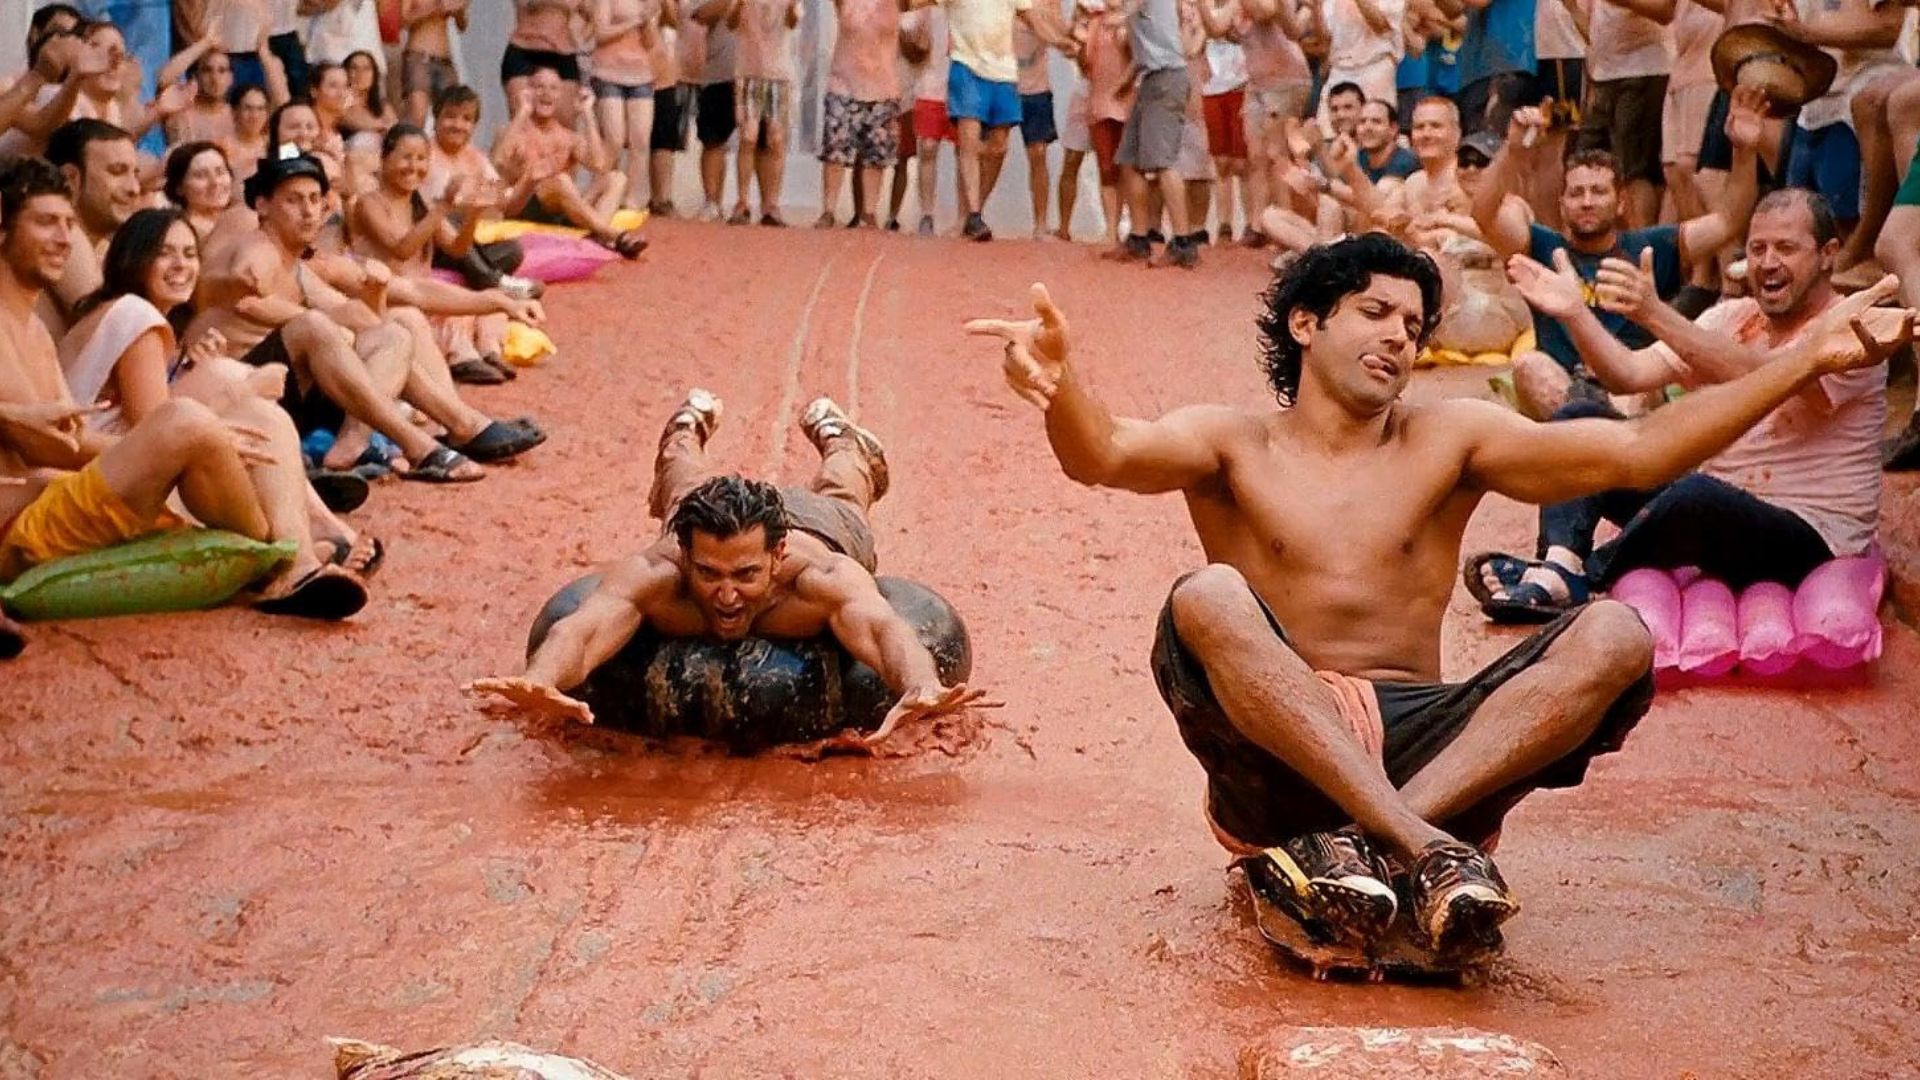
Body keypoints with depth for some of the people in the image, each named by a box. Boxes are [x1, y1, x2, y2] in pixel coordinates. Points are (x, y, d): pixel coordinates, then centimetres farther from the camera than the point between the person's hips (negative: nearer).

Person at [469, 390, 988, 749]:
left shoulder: (824, 574, -51)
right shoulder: (652, 573, -49)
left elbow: (885, 628, -68)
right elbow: (578, 630, -63)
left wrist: (922, 690, -91)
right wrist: (540, 683, -87)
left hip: (822, 526, 0)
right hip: (698, 518, 0)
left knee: (839, 492, 37)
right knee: (682, 476, 37)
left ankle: (830, 429, 69)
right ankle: (691, 421, 69)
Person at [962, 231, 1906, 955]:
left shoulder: (1449, 440, 11)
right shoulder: (1233, 444, 6)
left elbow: (1636, 451, 3)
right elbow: (1103, 455, -15)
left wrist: (1804, 363, -7)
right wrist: (1060, 382, -39)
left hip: (1421, 745, 3)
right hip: (1277, 760, -2)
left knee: (1615, 637, -18)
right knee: (1206, 600, -30)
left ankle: (1353, 843, -31)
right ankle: (1429, 848, -36)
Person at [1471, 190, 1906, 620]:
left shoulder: (1853, 330, -10)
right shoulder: (1730, 317, 10)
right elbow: (1629, 373, -1)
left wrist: (1655, 314, -38)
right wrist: (1574, 312, -18)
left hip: (1810, 540, -7)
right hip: (1714, 513, 7)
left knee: (1699, 495, -40)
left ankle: (1579, 574, -17)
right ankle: (1559, 567, -25)